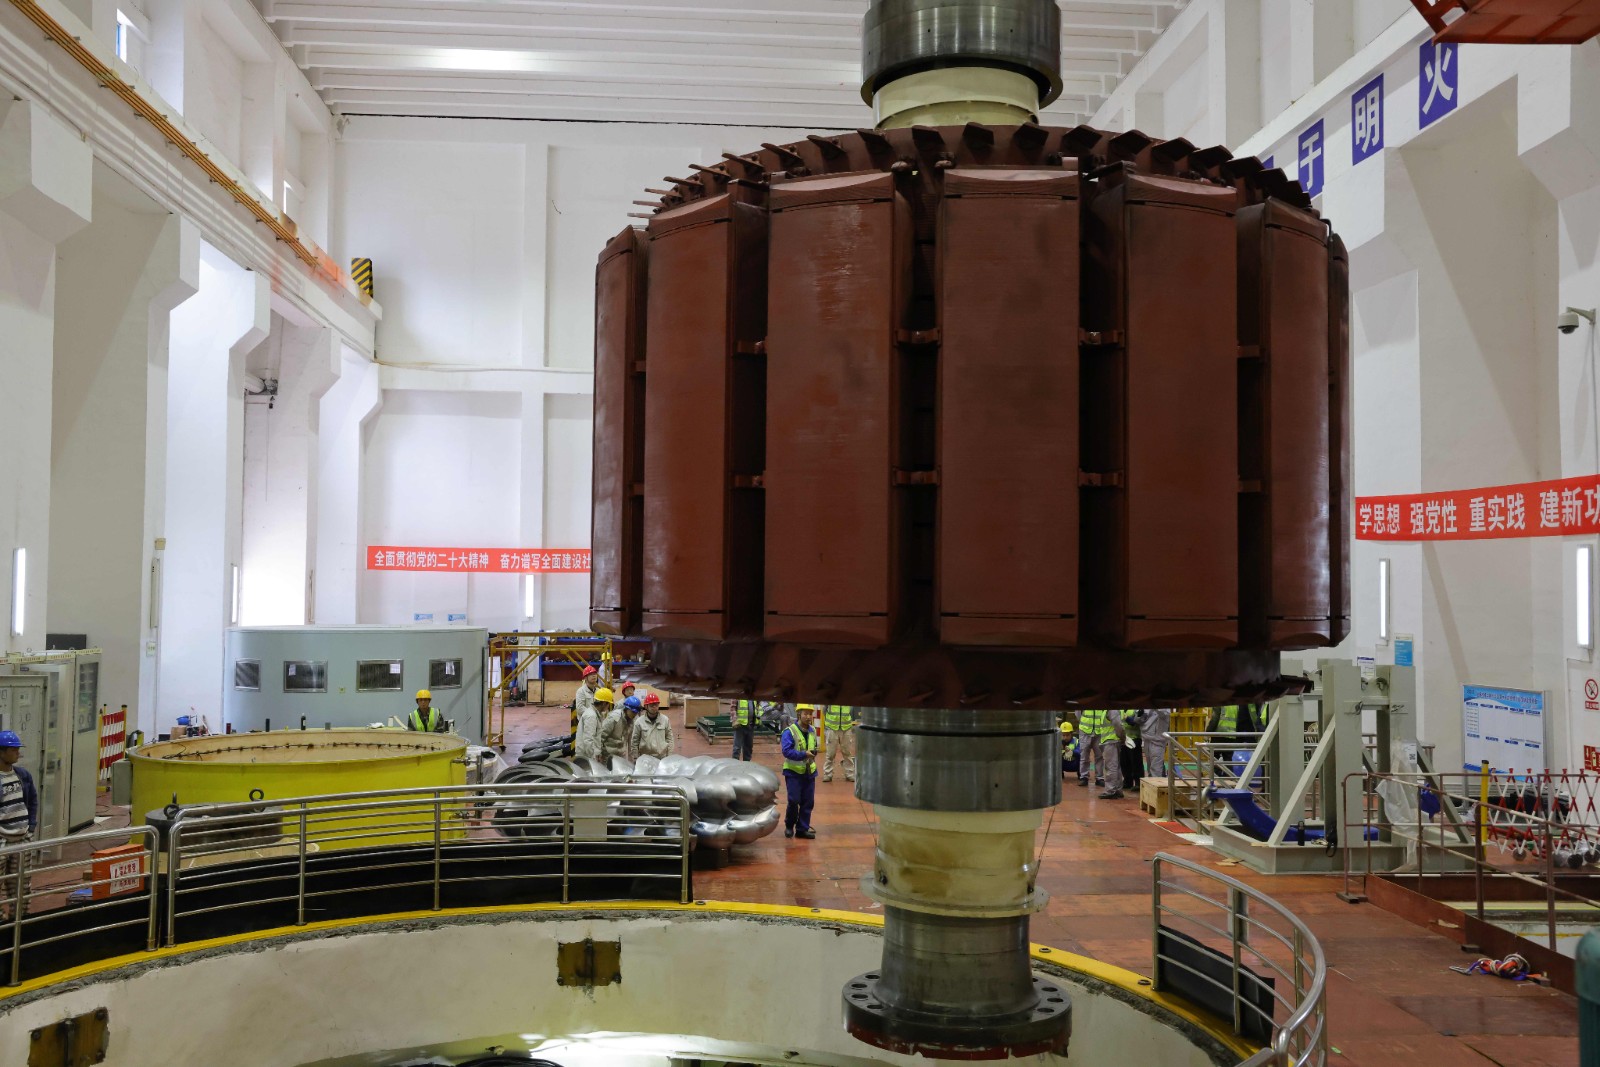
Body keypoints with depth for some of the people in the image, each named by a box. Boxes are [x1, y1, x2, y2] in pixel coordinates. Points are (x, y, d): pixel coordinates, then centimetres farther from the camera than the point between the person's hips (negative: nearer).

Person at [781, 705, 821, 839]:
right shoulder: (789, 731, -13)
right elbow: (787, 751, -20)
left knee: (808, 802, 4)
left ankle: (802, 829, 14)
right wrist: (804, 754, -25)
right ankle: (789, 826, 16)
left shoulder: (812, 731, 8)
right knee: (794, 801, -6)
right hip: (794, 772, -6)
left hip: (809, 772, 6)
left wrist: (813, 752, -2)